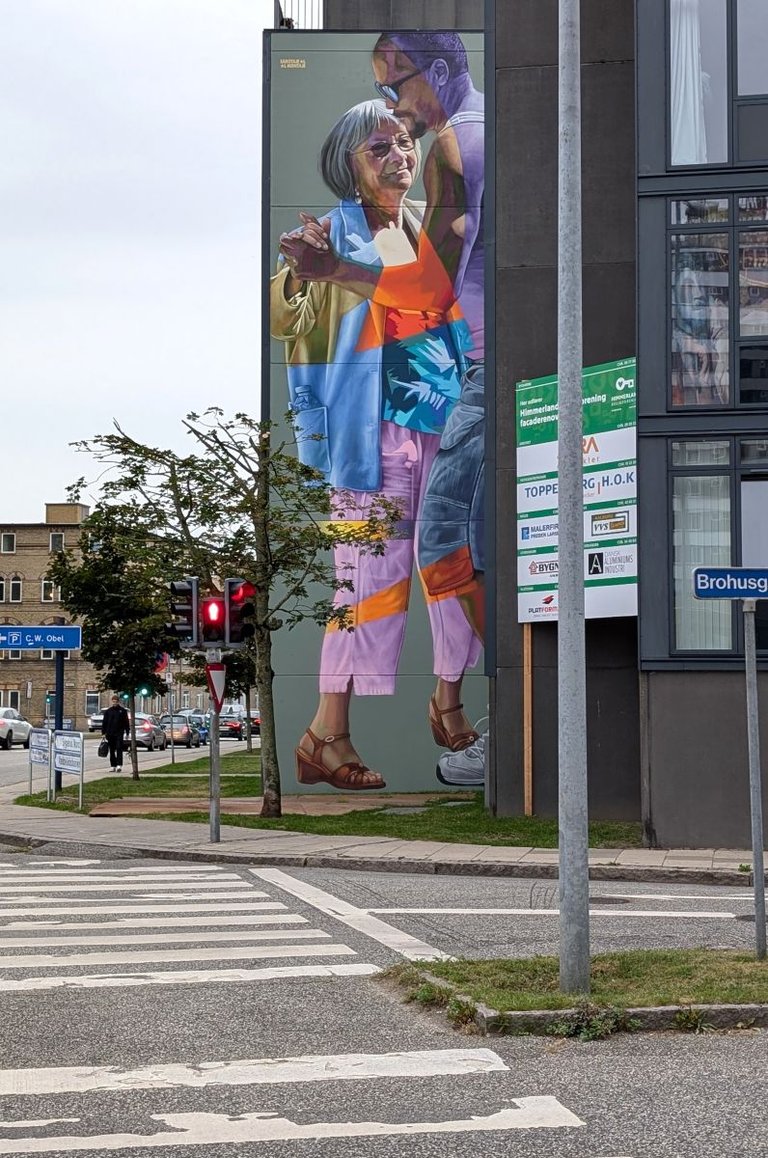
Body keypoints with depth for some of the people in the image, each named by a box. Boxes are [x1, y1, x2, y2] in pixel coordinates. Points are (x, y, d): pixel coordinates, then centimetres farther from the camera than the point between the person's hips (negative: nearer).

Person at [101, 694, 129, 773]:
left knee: (119, 749, -11)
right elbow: (104, 722, 9)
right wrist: (103, 733, 2)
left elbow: (126, 722, 6)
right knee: (112, 751, 7)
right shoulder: (108, 711, 8)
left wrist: (127, 733, 2)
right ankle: (113, 766, 13)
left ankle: (119, 765, -16)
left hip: (119, 733, -3)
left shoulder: (122, 711, 4)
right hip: (110, 734, 3)